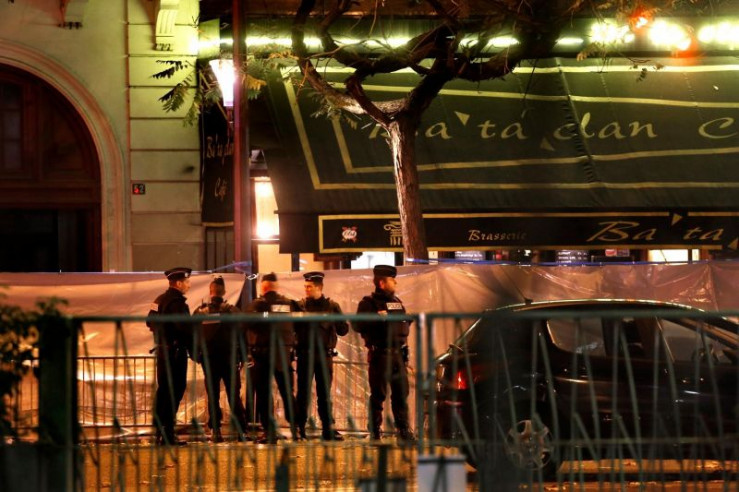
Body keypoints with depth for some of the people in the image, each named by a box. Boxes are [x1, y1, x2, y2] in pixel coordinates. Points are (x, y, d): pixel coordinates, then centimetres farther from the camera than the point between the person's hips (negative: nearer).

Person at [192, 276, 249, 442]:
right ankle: (241, 430, 1)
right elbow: (241, 335, -6)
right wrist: (242, 357, 2)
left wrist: (197, 356, 10)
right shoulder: (232, 311, -8)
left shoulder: (200, 312, -1)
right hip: (230, 360, -1)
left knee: (213, 396, 7)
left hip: (208, 360, 1)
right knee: (234, 396, 4)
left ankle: (215, 430, 3)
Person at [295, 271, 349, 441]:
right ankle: (299, 428, 3)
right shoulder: (300, 306, 5)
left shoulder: (332, 306, 7)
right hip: (305, 355, -1)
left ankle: (328, 429, 9)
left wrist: (331, 321, -13)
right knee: (303, 393, -1)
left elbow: (343, 330, 4)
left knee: (325, 394, 6)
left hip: (325, 355, 1)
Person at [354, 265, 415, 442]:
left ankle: (404, 429, 12)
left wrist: (407, 321, 8)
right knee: (378, 394, -2)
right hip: (380, 354, -6)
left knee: (401, 393, 7)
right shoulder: (369, 303, -4)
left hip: (398, 353, 6)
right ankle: (375, 430, 3)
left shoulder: (396, 301, 18)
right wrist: (377, 319, -24)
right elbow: (358, 325, -14)